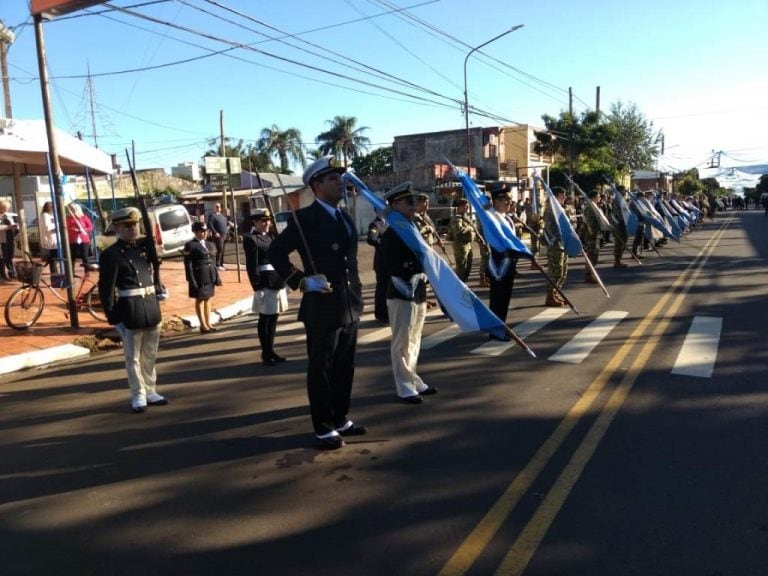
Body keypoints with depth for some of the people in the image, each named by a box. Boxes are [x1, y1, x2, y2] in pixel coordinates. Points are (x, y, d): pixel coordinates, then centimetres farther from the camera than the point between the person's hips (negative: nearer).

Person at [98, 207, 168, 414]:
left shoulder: (144, 246, 8)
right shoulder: (111, 254, -9)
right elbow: (106, 288, -12)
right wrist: (113, 317, -15)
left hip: (152, 308, 6)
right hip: (130, 312, -6)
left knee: (150, 355, 15)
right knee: (133, 357, 4)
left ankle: (150, 391, 26)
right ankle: (138, 396, 15)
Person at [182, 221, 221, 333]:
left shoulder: (210, 244, 12)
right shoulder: (190, 245, -7)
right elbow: (188, 264, -11)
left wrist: (217, 276, 10)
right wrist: (191, 280, -16)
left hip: (210, 275, 6)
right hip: (199, 276, -6)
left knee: (208, 299, 11)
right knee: (199, 300, 3)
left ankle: (208, 323, 17)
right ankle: (203, 325, 8)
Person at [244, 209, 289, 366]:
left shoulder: (270, 236, 15)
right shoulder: (251, 239, -10)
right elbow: (251, 266, -16)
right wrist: (257, 287, -20)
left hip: (278, 281, 8)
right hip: (265, 283, -8)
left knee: (273, 318, 13)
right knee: (265, 319, 1)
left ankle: (271, 350, 22)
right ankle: (266, 353, 10)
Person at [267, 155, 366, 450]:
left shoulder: (344, 217, 14)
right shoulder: (304, 218, -10)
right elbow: (275, 253, -10)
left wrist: (356, 295, 13)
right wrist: (302, 281, -14)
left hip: (349, 306, 7)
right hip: (322, 308, -7)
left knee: (345, 368, 16)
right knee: (321, 370, 5)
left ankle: (340, 419, 30)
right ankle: (323, 428, 17)